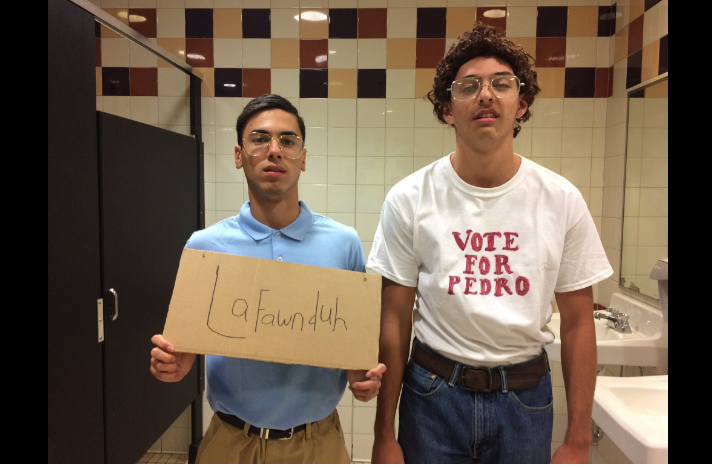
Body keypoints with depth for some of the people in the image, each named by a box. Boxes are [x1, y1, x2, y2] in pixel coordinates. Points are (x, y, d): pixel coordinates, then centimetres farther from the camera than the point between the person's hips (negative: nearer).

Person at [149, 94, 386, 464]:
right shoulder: (204, 245, -5)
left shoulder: (344, 243, -5)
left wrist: (365, 376, -15)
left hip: (318, 441, 0)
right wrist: (173, 363, -16)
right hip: (231, 443, 0)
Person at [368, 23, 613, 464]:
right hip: (434, 392, -1)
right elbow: (395, 320, -6)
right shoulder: (410, 199, -10)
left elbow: (578, 321, 0)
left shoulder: (562, 200, -6)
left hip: (526, 395, 2)